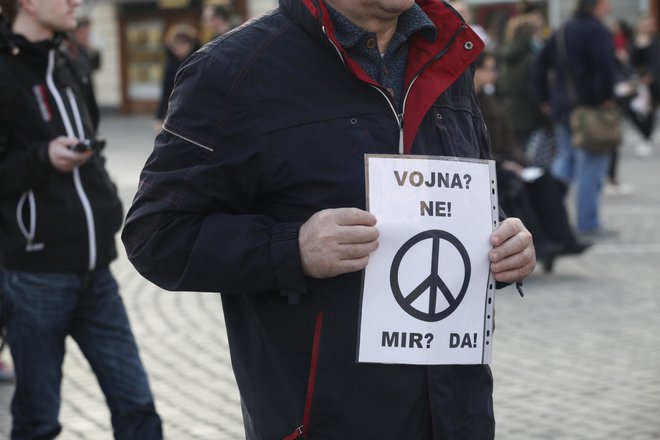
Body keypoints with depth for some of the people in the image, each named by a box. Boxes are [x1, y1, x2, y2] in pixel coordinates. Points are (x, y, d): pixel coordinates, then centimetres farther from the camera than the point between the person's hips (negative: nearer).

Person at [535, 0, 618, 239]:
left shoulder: (563, 31, 13)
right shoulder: (597, 31, -12)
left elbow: (542, 63, 15)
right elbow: (605, 65, -27)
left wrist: (545, 99, 18)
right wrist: (607, 96, -16)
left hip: (562, 108, 7)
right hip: (590, 107, -7)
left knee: (565, 158, 20)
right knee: (591, 165, -1)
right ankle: (588, 225, 2)